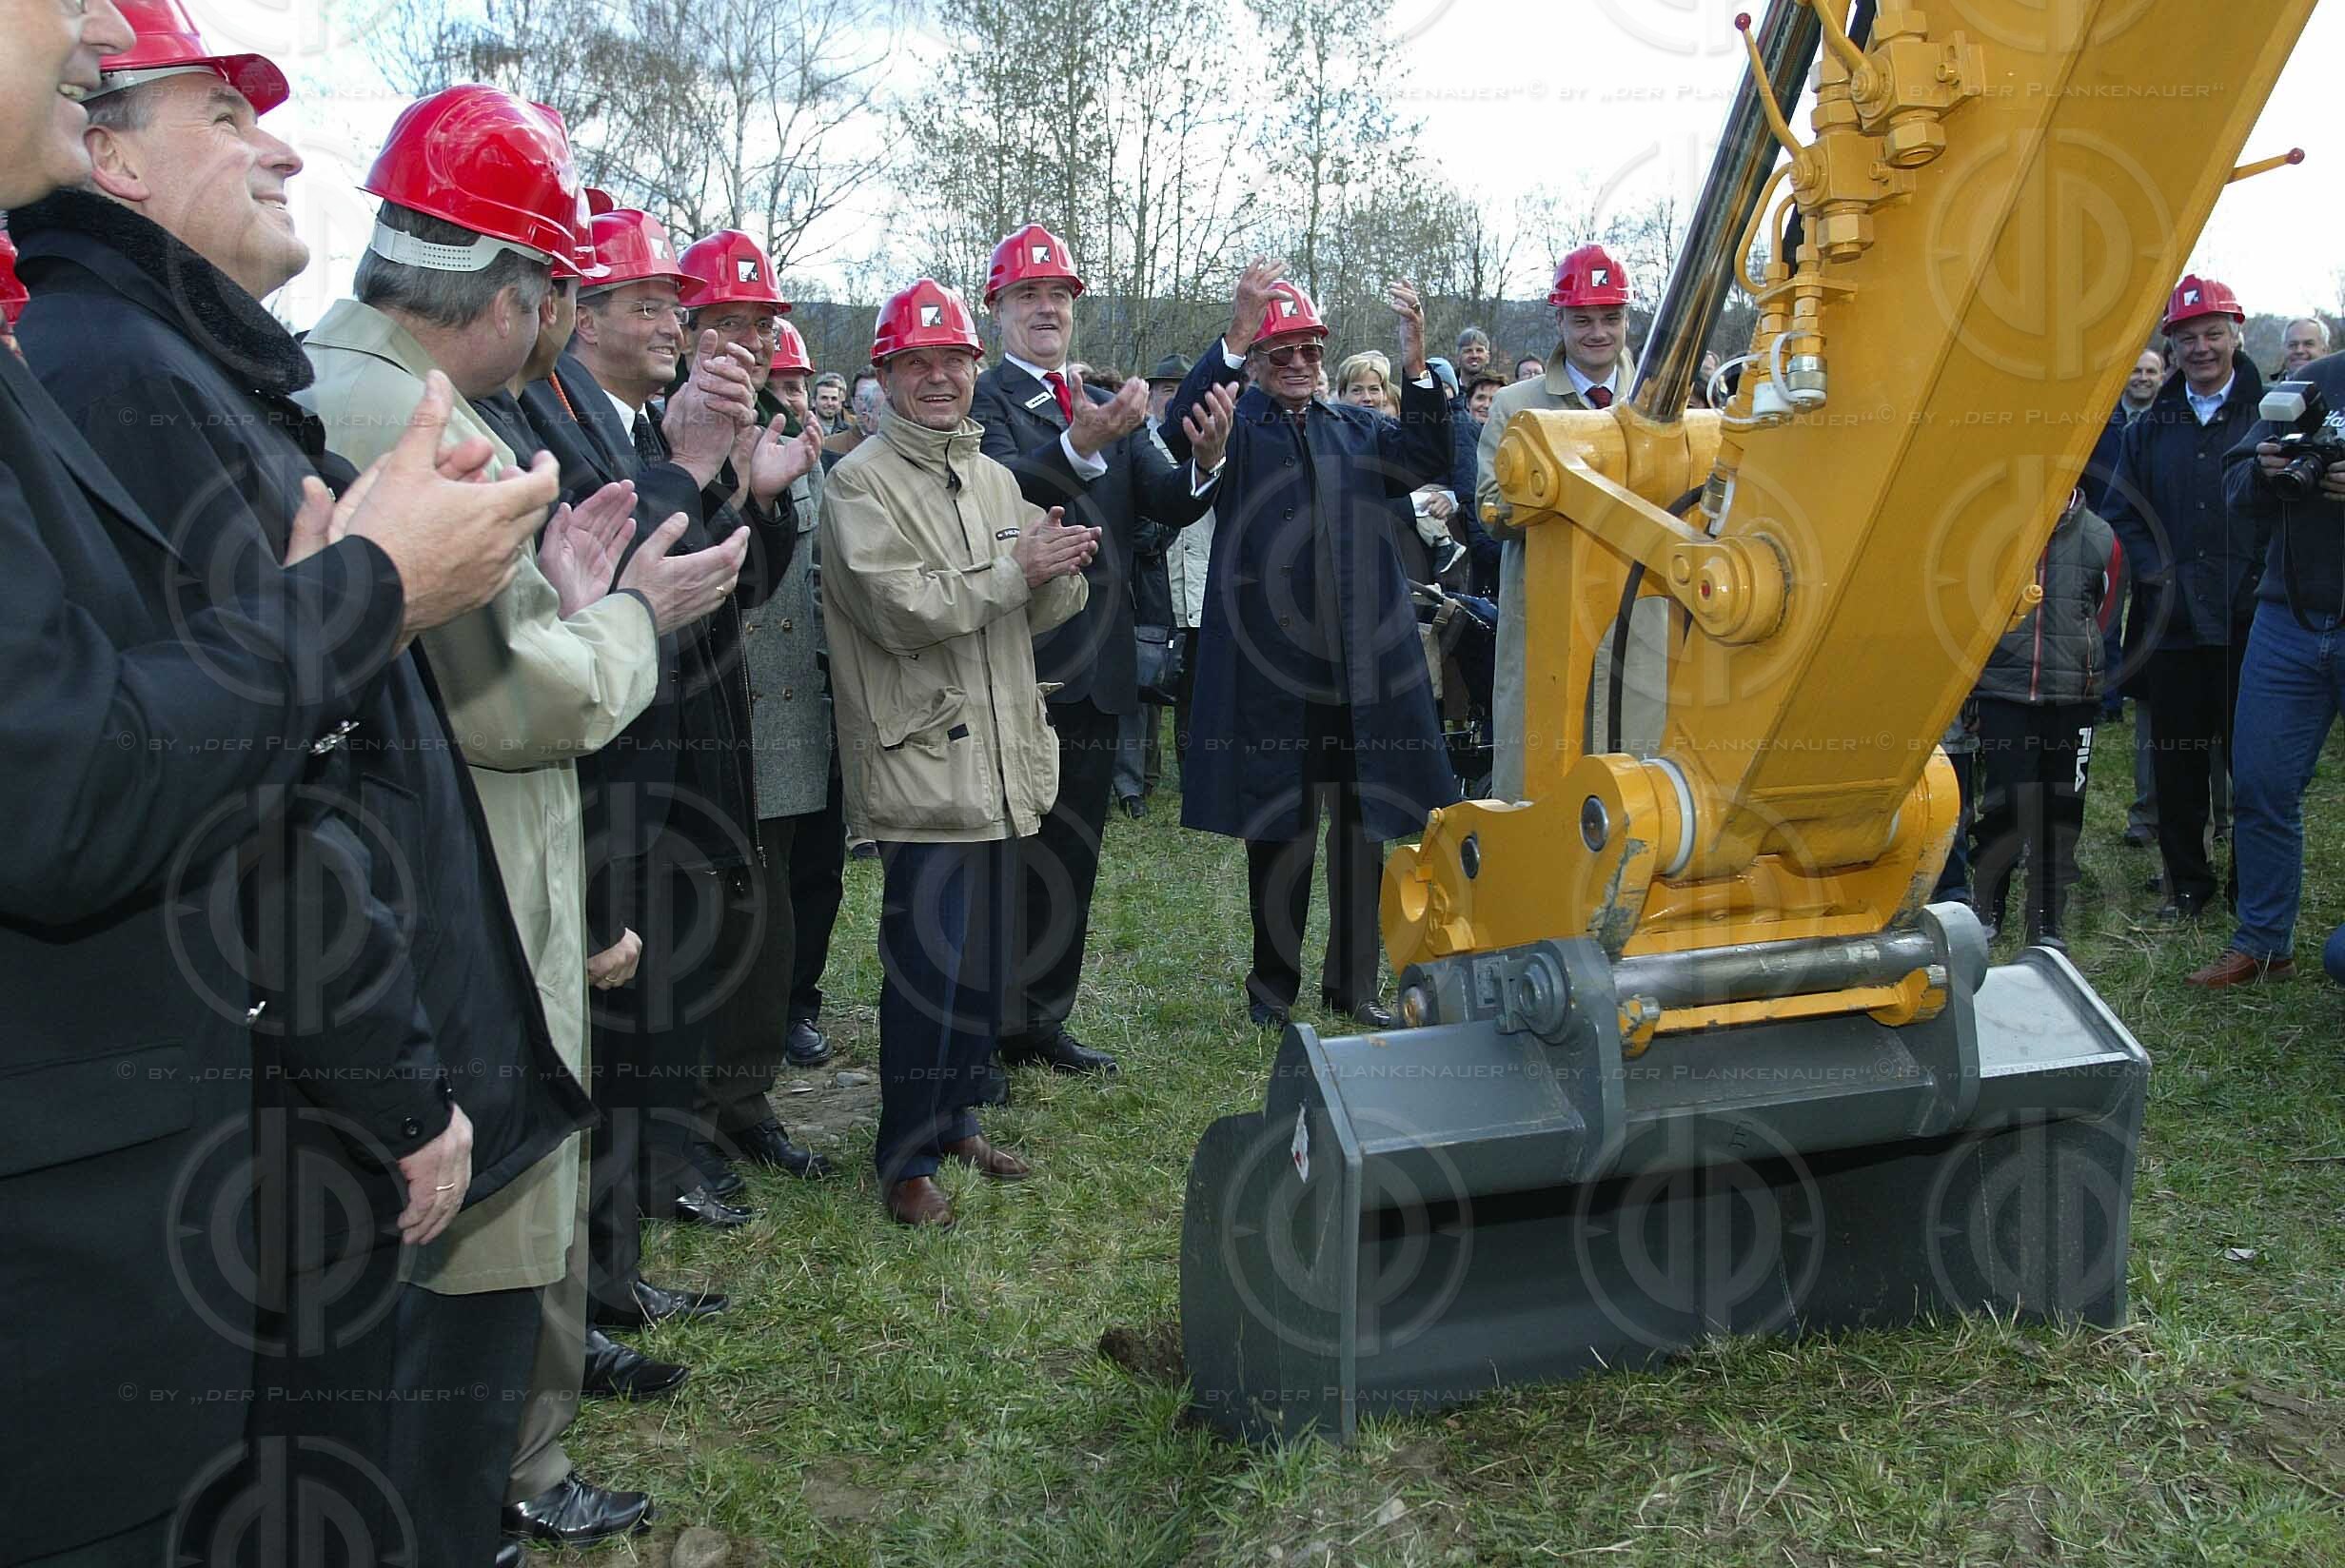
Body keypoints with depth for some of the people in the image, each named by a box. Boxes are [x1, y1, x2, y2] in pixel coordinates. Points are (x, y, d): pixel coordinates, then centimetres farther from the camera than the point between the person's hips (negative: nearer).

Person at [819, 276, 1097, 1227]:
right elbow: (900, 610, -18)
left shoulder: (995, 480, 16)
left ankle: (956, 1119, 31)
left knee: (987, 962, 15)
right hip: (922, 766, -7)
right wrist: (1014, 570, -17)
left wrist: (1060, 569, -8)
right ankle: (906, 1159, 9)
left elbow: (1043, 614, 14)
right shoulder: (861, 482, -6)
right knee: (927, 968, -4)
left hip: (1002, 765, 7)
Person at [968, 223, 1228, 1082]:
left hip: (1094, 668, 6)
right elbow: (1003, 491, -24)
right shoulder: (979, 399, -4)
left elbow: (1168, 504, 1)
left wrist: (1206, 461, -20)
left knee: (1070, 858, 13)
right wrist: (1080, 446, -41)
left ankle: (1042, 1021, 25)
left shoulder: (1113, 407, 14)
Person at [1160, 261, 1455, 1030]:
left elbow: (1428, 460, -3)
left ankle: (1353, 982, 23)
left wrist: (1415, 366, -18)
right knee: (1277, 829, 6)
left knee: (1363, 828, 10)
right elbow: (1180, 434, -19)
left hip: (1363, 660, 4)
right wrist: (1234, 338, -30)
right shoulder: (1237, 427, 3)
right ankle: (1274, 983, 21)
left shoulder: (1355, 428, 14)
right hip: (1272, 668, -3)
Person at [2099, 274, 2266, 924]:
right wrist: (2155, 569, 0)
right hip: (2172, 620, 4)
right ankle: (2187, 883, 21)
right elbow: (2120, 511, 15)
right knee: (2176, 758, 9)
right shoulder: (2151, 427, 14)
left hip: (2250, 619, -3)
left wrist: (2265, 577, -13)